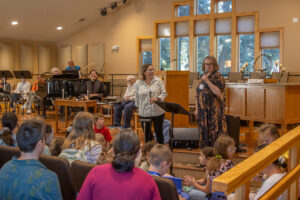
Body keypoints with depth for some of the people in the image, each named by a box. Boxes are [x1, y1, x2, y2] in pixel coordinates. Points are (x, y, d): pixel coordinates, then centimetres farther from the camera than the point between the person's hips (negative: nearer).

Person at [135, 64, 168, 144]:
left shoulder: (158, 81, -1)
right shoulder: (138, 83, 3)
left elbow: (164, 93, -2)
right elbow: (137, 97, 11)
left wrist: (157, 98, -19)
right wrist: (138, 107, 14)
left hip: (158, 112, -1)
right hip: (144, 113, 1)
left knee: (159, 132, 9)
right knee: (146, 134, 9)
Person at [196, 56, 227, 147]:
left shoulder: (217, 76, -7)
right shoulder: (203, 76, 14)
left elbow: (218, 93, -21)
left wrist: (207, 81, -22)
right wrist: (197, 109, 14)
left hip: (214, 111, -7)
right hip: (203, 110, 7)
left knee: (215, 133, -6)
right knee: (204, 133, 12)